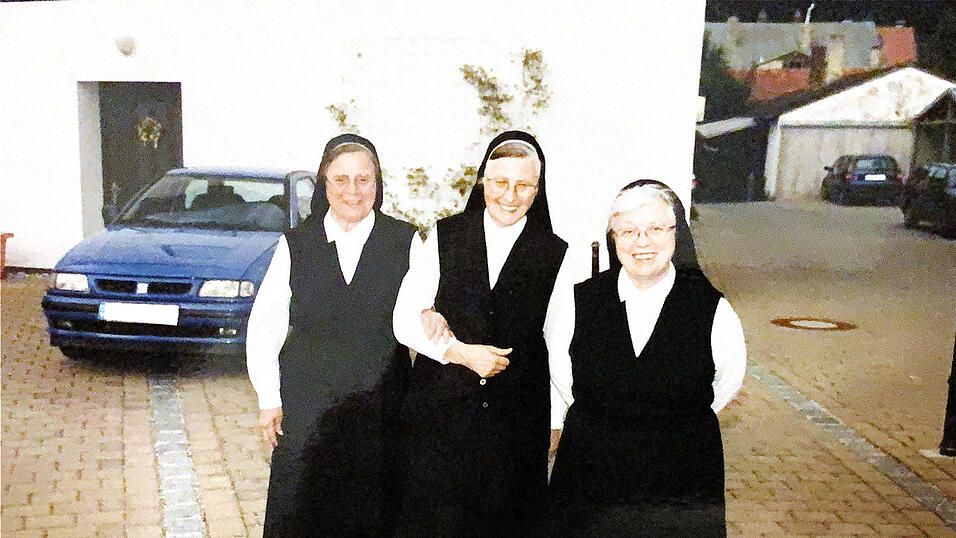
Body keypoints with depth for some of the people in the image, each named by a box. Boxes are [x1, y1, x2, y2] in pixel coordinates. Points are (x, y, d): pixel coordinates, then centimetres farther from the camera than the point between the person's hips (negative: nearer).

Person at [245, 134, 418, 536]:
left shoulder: (405, 242, 0)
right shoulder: (295, 245, 3)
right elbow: (264, 325, 6)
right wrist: (269, 400, 3)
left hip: (381, 409, 0)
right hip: (306, 408, 1)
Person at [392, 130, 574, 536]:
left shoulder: (556, 255, 1)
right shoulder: (444, 237, 3)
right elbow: (405, 320, 2)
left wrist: (561, 420, 5)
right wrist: (459, 352, -12)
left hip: (519, 420, 0)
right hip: (438, 411, 1)